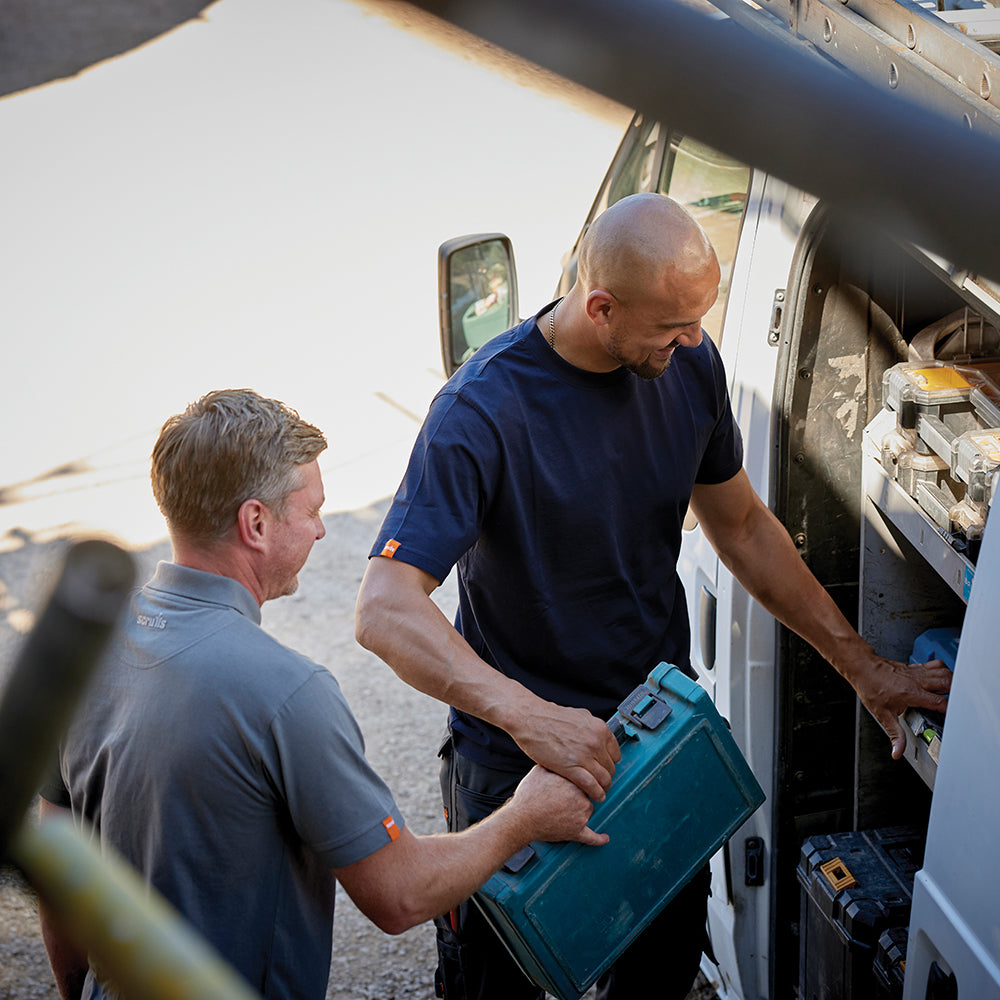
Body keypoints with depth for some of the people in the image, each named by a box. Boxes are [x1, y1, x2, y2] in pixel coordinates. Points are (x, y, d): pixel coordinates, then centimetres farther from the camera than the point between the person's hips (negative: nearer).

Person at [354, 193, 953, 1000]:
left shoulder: (690, 365, -5)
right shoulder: (483, 410, -25)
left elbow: (741, 526, 9)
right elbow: (386, 610, -32)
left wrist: (863, 667, 7)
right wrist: (527, 714, -45)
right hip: (522, 764, -5)